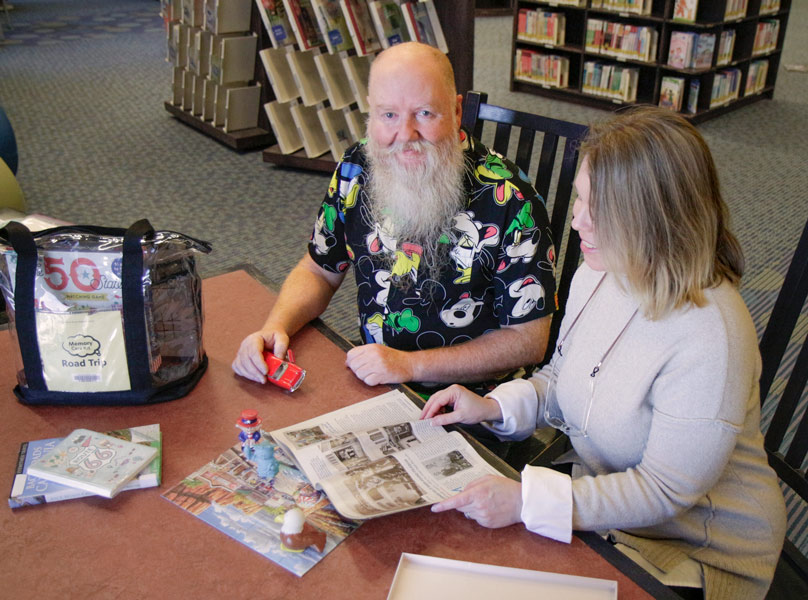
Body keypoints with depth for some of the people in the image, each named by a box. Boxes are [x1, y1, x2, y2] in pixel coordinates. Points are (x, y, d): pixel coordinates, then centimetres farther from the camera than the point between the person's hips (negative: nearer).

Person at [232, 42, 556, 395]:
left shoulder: (508, 201, -21)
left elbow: (528, 340, -17)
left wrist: (409, 365, -23)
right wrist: (275, 327, -12)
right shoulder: (357, 169, -6)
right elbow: (320, 271, 8)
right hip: (370, 383, 5)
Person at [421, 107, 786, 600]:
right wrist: (492, 407, -9)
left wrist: (526, 500, -31)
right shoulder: (599, 272, -6)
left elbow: (664, 491, -25)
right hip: (601, 493, 7)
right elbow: (562, 378, 8)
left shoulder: (708, 337, -31)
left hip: (700, 552, -6)